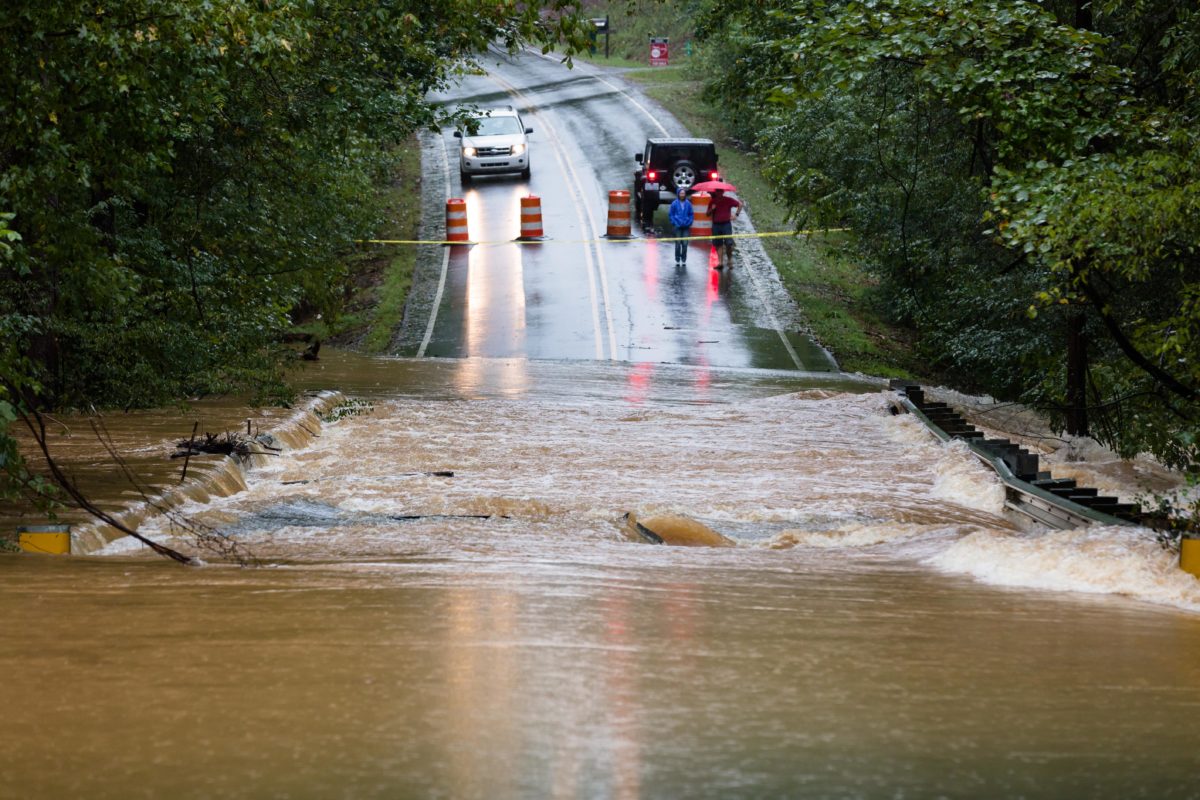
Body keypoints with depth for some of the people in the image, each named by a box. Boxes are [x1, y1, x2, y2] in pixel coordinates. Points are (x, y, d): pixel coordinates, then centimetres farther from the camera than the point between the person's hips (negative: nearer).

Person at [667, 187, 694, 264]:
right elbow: (670, 214, 3)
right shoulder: (675, 203, -3)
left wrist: (689, 222, -2)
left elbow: (691, 214, 9)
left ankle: (684, 260, 10)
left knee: (685, 244, 0)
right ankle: (677, 260, 10)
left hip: (686, 227, 1)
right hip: (678, 227, -1)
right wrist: (674, 222, -6)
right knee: (678, 244, 1)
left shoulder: (688, 203, 1)